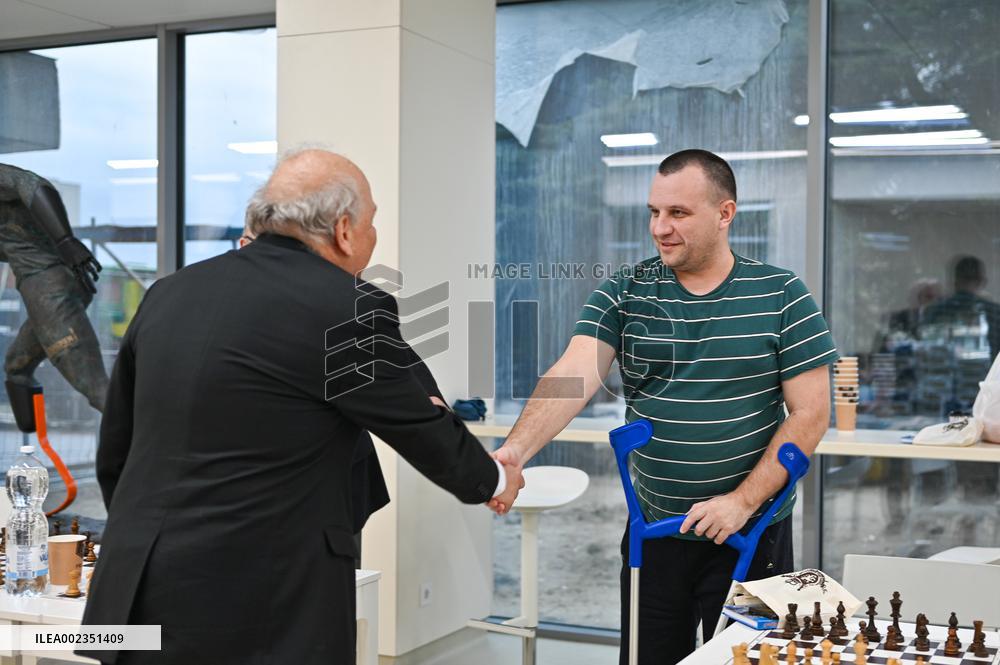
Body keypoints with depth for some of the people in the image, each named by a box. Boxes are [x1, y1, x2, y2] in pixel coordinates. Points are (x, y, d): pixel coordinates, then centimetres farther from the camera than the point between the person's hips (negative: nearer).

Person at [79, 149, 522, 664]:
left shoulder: (168, 294, 8)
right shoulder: (349, 308, -10)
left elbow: (114, 452, 15)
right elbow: (422, 429, 3)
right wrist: (494, 481, 24)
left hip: (137, 600, 6)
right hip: (260, 611, -6)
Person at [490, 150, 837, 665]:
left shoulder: (781, 297, -5)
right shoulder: (623, 294, -2)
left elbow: (811, 413, -7)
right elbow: (572, 376, -17)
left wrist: (744, 500, -15)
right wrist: (515, 451, -34)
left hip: (751, 533, -2)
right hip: (652, 530, 2)